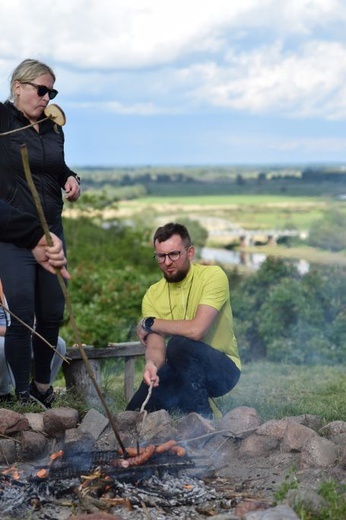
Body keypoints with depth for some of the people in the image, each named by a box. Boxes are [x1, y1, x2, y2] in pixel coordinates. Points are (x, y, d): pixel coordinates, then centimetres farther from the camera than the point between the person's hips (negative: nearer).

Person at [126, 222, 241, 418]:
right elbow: (155, 347, -13)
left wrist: (150, 324, -15)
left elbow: (197, 330, -30)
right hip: (180, 372, 5)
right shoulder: (153, 296, -2)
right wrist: (152, 364, -39)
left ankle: (203, 421, -15)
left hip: (223, 369, -5)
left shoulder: (213, 275, -17)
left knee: (179, 345, -33)